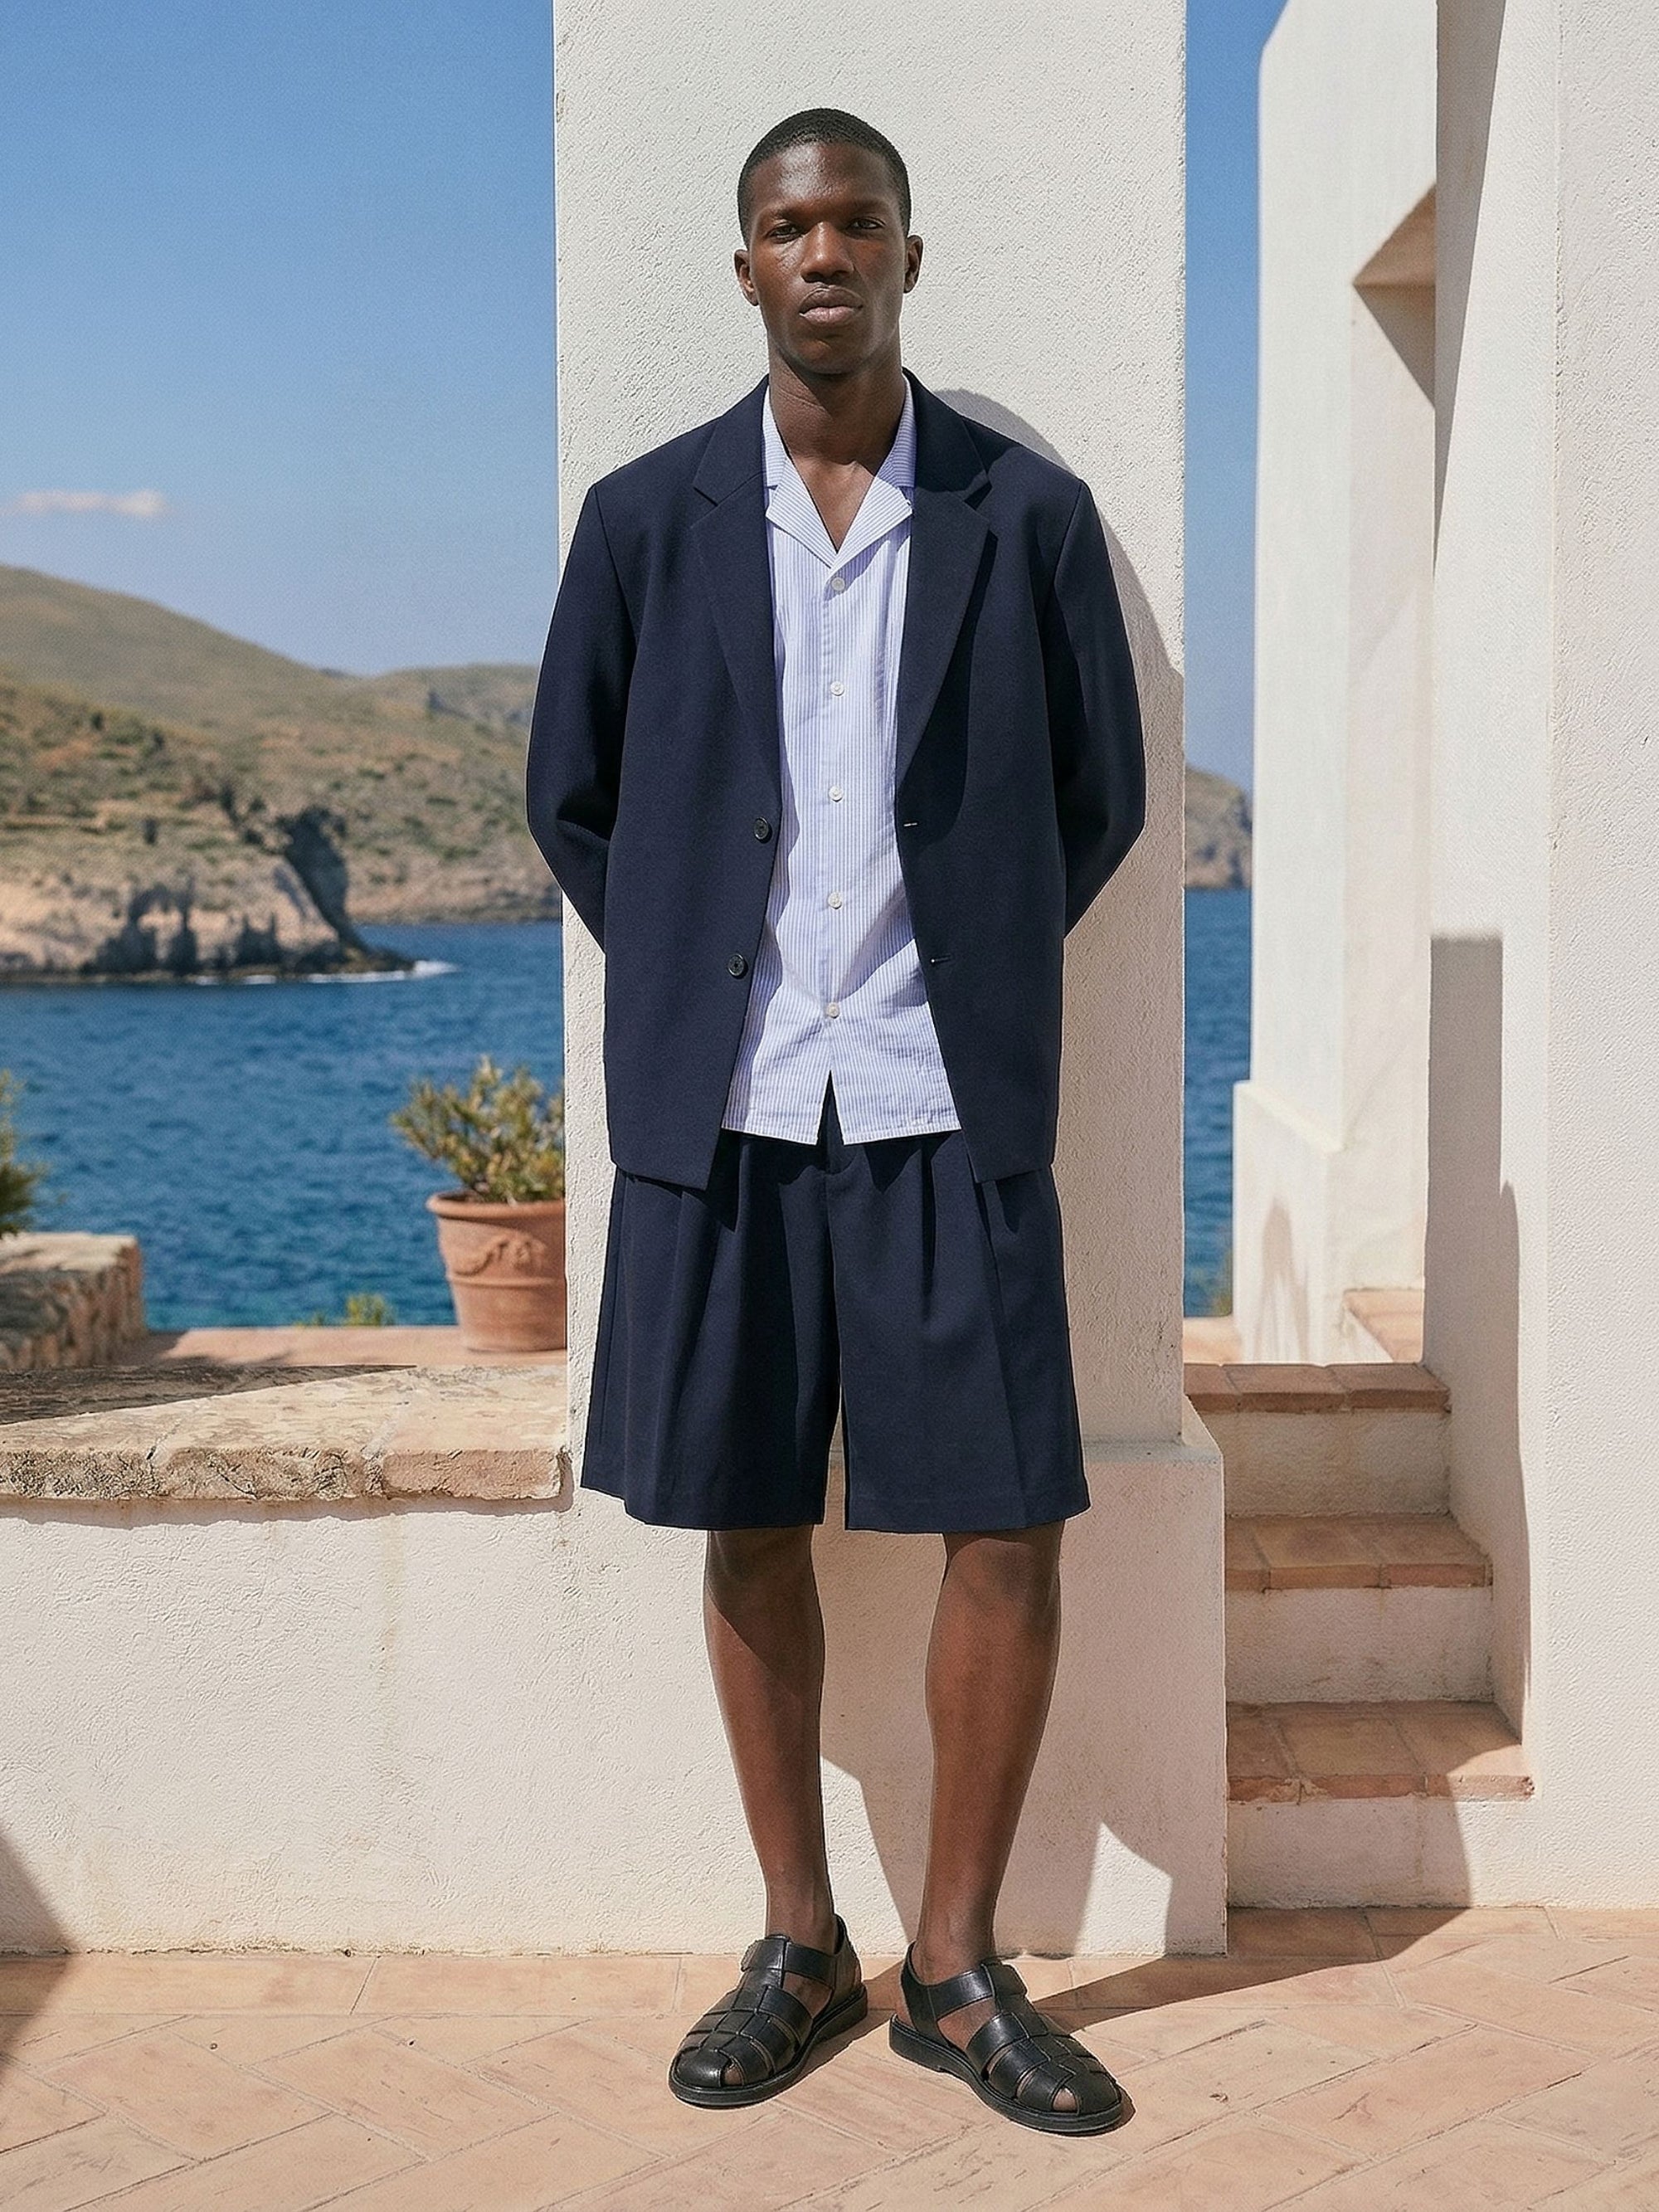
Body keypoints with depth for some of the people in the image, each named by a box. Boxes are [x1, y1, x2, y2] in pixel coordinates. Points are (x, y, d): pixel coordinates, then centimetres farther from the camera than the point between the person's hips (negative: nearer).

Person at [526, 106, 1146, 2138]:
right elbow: (571, 797, 14)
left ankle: (956, 1965, 15)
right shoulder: (647, 518, 5)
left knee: (1007, 1527, -3)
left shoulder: (1028, 516, 3)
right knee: (750, 1528, 7)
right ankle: (799, 1944, 24)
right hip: (720, 1108, 1)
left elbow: (1099, 801, 11)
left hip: (943, 1104, 0)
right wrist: (695, 985, 11)